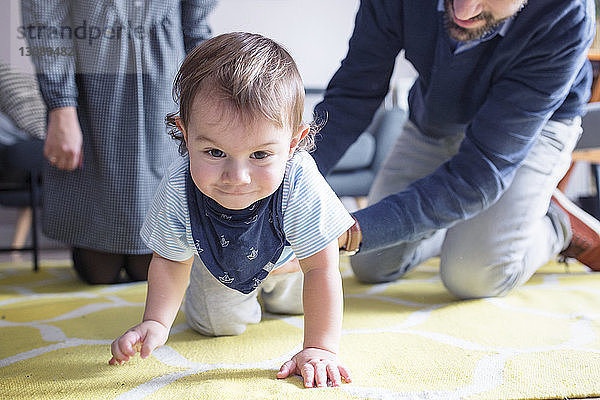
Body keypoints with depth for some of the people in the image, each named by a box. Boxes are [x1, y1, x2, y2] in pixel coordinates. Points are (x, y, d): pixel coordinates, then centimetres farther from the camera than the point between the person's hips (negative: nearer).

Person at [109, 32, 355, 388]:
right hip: (218, 266, 0)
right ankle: (238, 298, 45)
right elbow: (170, 262, -19)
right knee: (215, 323, 16)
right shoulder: (178, 193, -39)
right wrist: (157, 323, -29)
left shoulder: (300, 188, -47)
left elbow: (321, 270, -35)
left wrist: (320, 348, -37)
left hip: (285, 259, 0)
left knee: (290, 304, 28)